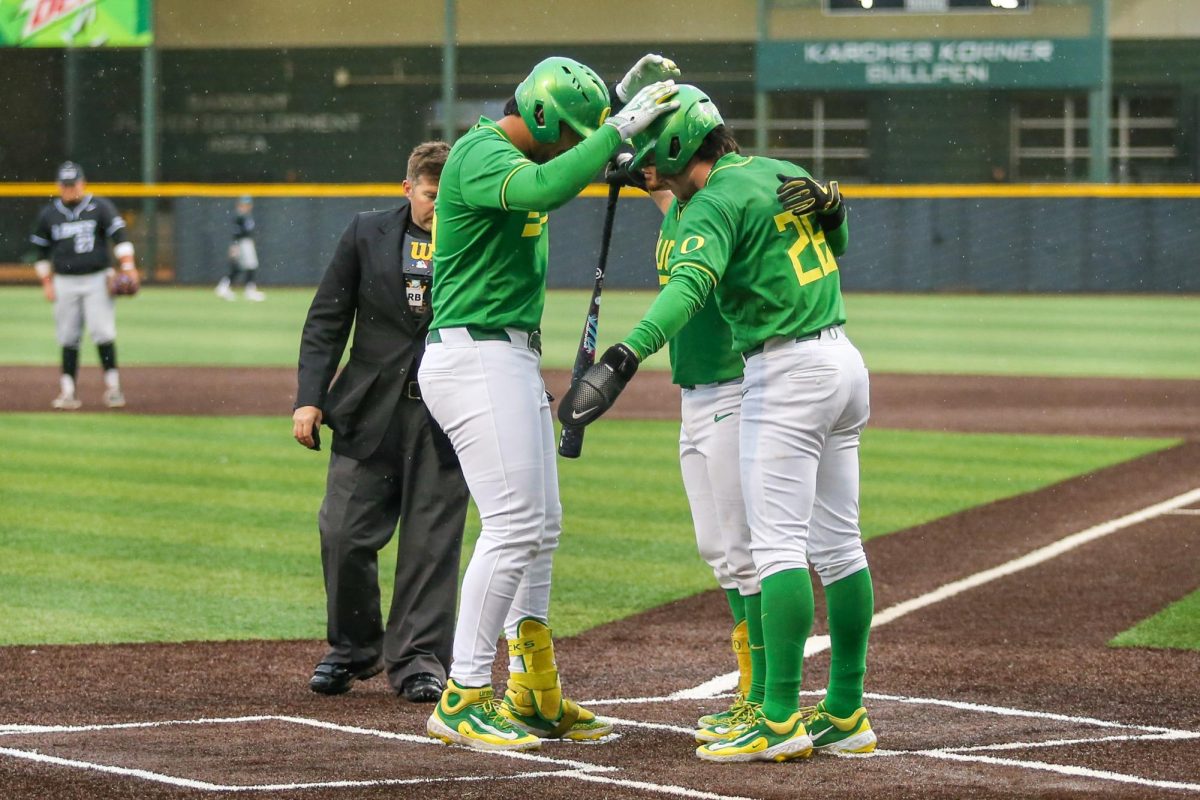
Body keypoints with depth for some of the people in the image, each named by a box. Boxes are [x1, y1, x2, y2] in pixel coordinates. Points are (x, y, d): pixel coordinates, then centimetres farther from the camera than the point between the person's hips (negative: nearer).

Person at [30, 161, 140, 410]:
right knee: (68, 338, 0)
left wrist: (127, 267, -18)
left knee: (103, 333, -11)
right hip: (65, 283, 3)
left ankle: (112, 387, -6)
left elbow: (119, 235, -7)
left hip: (97, 280, -2)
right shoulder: (49, 214, 9)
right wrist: (47, 283, 11)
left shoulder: (100, 207, 1)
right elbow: (42, 251, 17)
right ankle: (68, 392, 3)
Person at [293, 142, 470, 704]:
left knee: (431, 542, -1)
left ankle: (418, 659, 9)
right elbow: (327, 321, 6)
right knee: (344, 535, -2)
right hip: (369, 413, 1)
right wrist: (310, 398, -1)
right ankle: (353, 649, 17)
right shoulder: (367, 234, 6)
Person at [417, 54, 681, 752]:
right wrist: (618, 127, -31)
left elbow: (577, 161, 30)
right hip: (477, 358, -11)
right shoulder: (481, 154, -16)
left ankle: (533, 695, 20)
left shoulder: (523, 153, 15)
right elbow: (545, 189, -35)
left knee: (540, 529, 13)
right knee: (515, 526, -13)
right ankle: (463, 701, -10)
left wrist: (630, 97, 13)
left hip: (515, 362, 11)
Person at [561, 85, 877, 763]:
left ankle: (781, 720, -14)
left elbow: (689, 287, -31)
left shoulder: (715, 201, -12)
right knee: (839, 546, 11)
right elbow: (838, 241, 32)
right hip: (844, 359, 9)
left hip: (785, 373, -9)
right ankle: (846, 713, 15)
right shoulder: (785, 173, 14)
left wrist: (623, 357, -41)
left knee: (779, 545, -10)